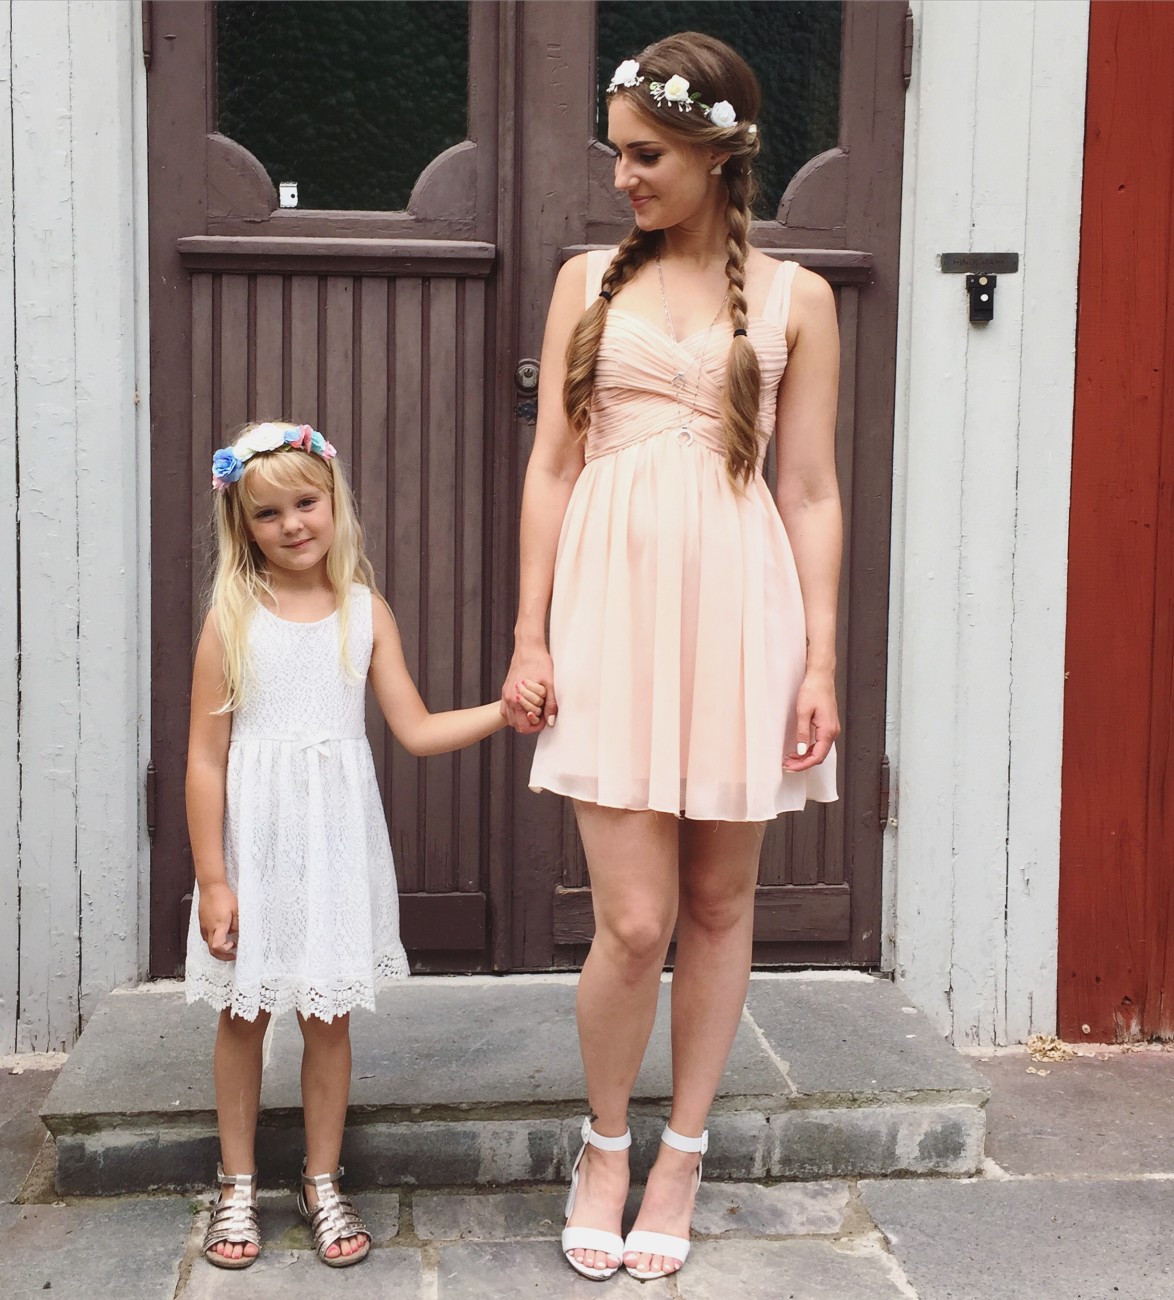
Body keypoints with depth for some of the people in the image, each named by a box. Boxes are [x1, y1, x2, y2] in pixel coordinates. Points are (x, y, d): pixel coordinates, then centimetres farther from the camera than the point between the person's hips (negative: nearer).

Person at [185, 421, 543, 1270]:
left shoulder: (366, 613, 1)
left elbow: (417, 730, 1)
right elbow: (206, 760, -6)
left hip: (337, 842, 2)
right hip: (255, 841, -1)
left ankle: (323, 1184, 25)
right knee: (244, 1013, 10)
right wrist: (212, 881, -8)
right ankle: (238, 1186, 26)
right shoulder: (232, 620, -6)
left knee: (330, 1016, 9)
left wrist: (504, 710, -12)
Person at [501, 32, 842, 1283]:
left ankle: (680, 1159, 27)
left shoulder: (794, 298, 6)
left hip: (741, 611, 0)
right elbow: (551, 466, 7)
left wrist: (819, 661, -2)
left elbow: (810, 492, 4)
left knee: (719, 905, 9)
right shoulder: (590, 279, 10)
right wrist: (529, 637, 1)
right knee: (633, 920, -4)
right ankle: (604, 1145, 22)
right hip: (613, 603, 0)